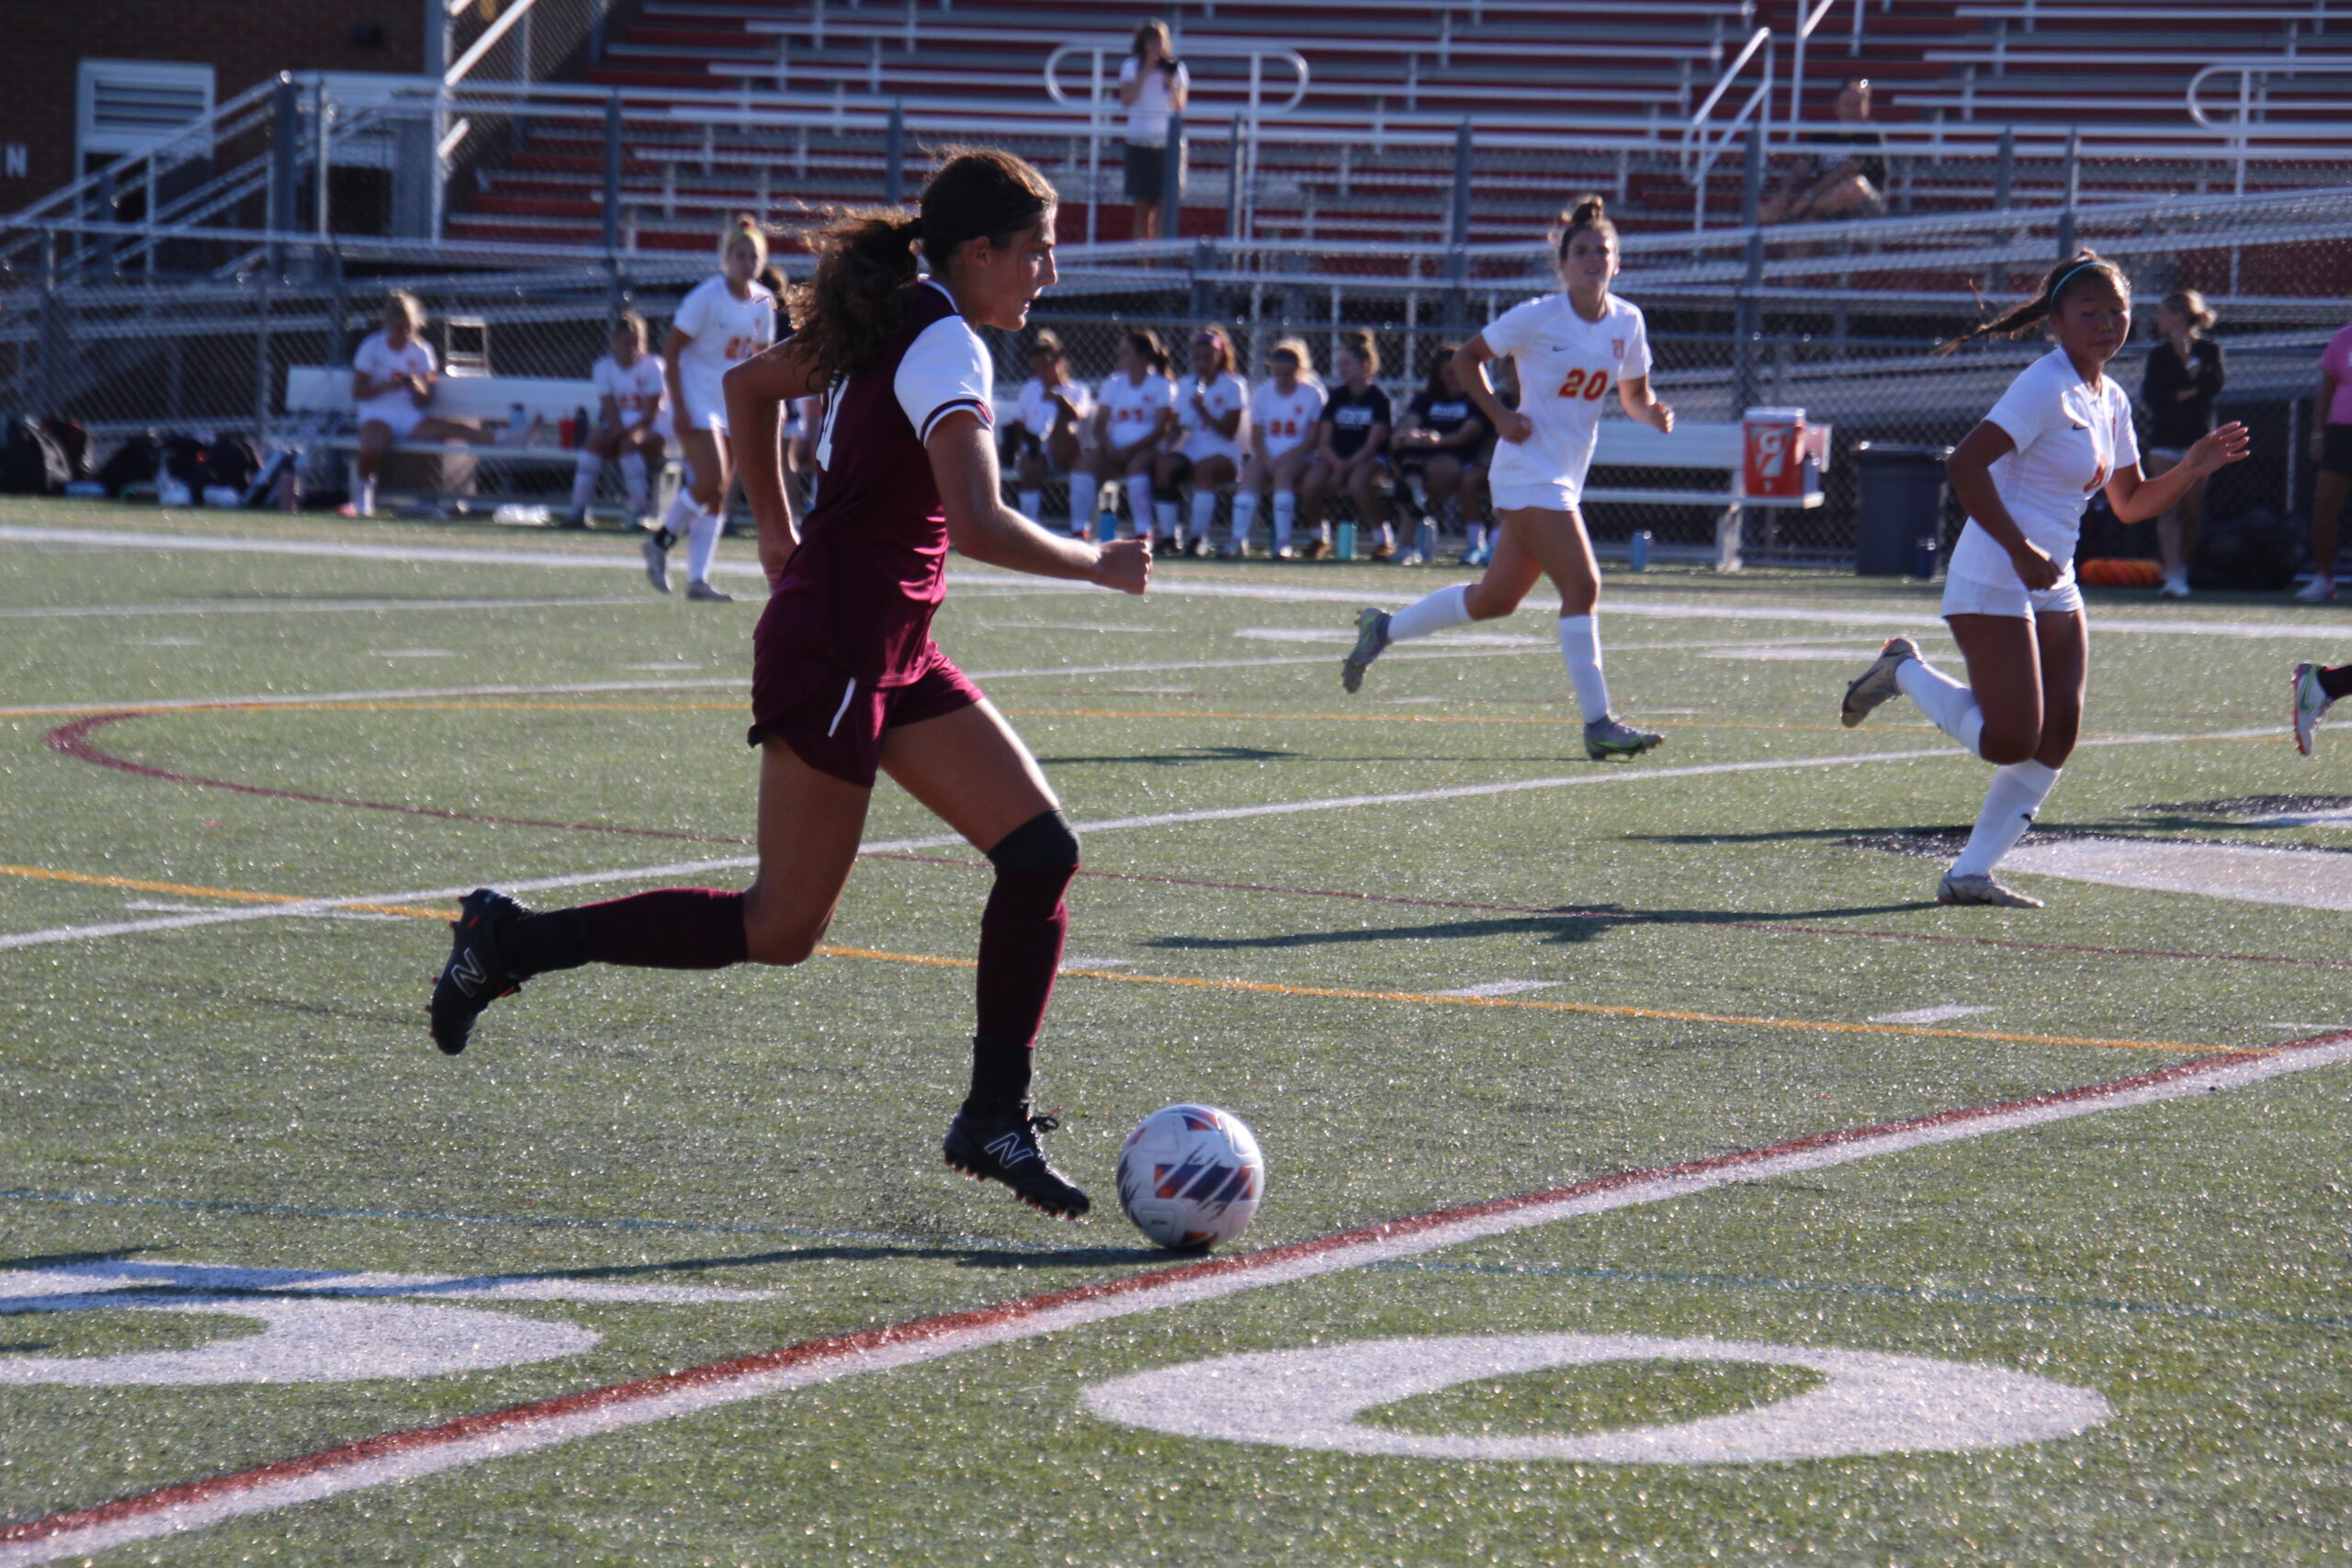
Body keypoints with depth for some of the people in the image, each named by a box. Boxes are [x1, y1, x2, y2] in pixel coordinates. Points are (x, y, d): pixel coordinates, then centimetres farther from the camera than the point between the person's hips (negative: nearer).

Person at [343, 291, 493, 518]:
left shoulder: (422, 351, 8)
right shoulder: (372, 346, 1)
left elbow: (425, 402, 7)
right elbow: (358, 392, -2)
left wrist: (417, 387, -16)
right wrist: (387, 385, -18)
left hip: (411, 420, 2)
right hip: (377, 416, -2)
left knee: (457, 428, -23)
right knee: (372, 447, -38)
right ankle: (363, 488, -12)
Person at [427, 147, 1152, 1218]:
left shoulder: (895, 325, 12)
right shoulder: (945, 346, -16)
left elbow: (747, 386, 25)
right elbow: (978, 525, -29)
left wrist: (778, 531, 28)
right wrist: (1097, 565, -15)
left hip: (892, 655, 10)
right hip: (834, 651, -10)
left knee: (1041, 852, 2)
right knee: (779, 929, -3)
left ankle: (996, 1119, 5)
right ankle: (511, 942, 6)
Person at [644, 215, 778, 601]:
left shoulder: (764, 302, 3)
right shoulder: (707, 297, -14)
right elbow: (671, 350, -12)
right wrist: (679, 407, -17)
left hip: (734, 408, 6)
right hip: (697, 404, -6)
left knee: (718, 495, 3)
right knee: (710, 481, -18)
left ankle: (698, 579, 5)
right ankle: (661, 540, 5)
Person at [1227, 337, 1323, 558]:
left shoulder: (1312, 394, 1)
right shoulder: (1262, 393, 10)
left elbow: (1312, 439, -4)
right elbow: (1256, 437, 5)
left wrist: (1284, 457, -17)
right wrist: (1267, 460, -14)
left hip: (1298, 457, -2)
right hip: (1266, 455, 2)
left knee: (1284, 471, -36)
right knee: (1251, 473, -30)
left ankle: (1282, 542, -39)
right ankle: (1239, 539, -39)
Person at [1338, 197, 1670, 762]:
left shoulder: (1627, 322, 4)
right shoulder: (1536, 318, -12)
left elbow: (1634, 397, 14)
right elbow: (1467, 358, 1)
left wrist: (1654, 414, -9)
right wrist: (1500, 416, -11)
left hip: (1565, 478, 7)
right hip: (1529, 471, -7)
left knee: (1496, 598, 16)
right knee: (1582, 584, -18)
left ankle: (1383, 627, 35)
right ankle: (1598, 723, -15)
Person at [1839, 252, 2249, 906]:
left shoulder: (2112, 402, 14)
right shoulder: (2046, 387, -14)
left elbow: (2131, 503, 23)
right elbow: (1964, 465, -23)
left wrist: (2191, 468, 6)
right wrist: (2021, 550, -25)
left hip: (2052, 587, 9)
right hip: (1993, 583, -9)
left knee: (2055, 741, 0)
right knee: (2011, 742, -14)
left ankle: (1969, 875, 8)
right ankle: (1905, 670, 11)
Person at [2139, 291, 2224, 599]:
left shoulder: (2208, 350, 3)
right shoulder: (2159, 354, 8)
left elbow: (2214, 386, -14)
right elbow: (2149, 395, -4)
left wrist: (2188, 359, -12)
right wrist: (2183, 394, -13)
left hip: (2198, 437, -1)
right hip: (2164, 437, 1)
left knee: (2192, 509, 3)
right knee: (2168, 508, -9)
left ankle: (2181, 567, 19)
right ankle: (2173, 575, -14)